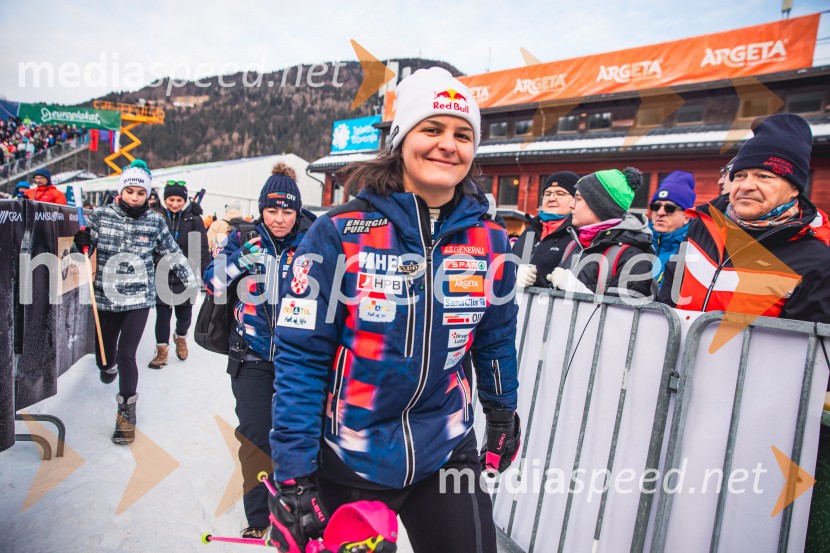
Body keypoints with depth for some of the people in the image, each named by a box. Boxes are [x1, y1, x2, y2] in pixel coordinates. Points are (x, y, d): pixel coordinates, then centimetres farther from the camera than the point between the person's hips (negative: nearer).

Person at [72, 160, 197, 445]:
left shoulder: (155, 222, -4)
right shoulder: (100, 216, -4)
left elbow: (174, 254, 5)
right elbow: (83, 249, 2)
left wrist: (192, 282, 6)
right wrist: (80, 240, -19)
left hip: (139, 298, -2)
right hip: (106, 297, 2)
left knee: (126, 355, -6)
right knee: (103, 352, 13)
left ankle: (127, 410, 15)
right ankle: (108, 367, 54)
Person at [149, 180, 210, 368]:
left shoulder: (194, 220, -6)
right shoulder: (158, 217, -3)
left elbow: (203, 249, -4)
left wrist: (204, 273, -6)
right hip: (162, 274, 1)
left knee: (184, 314, 11)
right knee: (162, 313, 7)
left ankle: (180, 337, 40)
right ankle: (162, 350, 22)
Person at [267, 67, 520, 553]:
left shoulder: (489, 240, -5)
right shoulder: (340, 233, -15)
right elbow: (300, 358, -13)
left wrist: (503, 418, 18)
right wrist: (293, 477, -13)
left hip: (448, 453, 3)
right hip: (347, 460, -2)